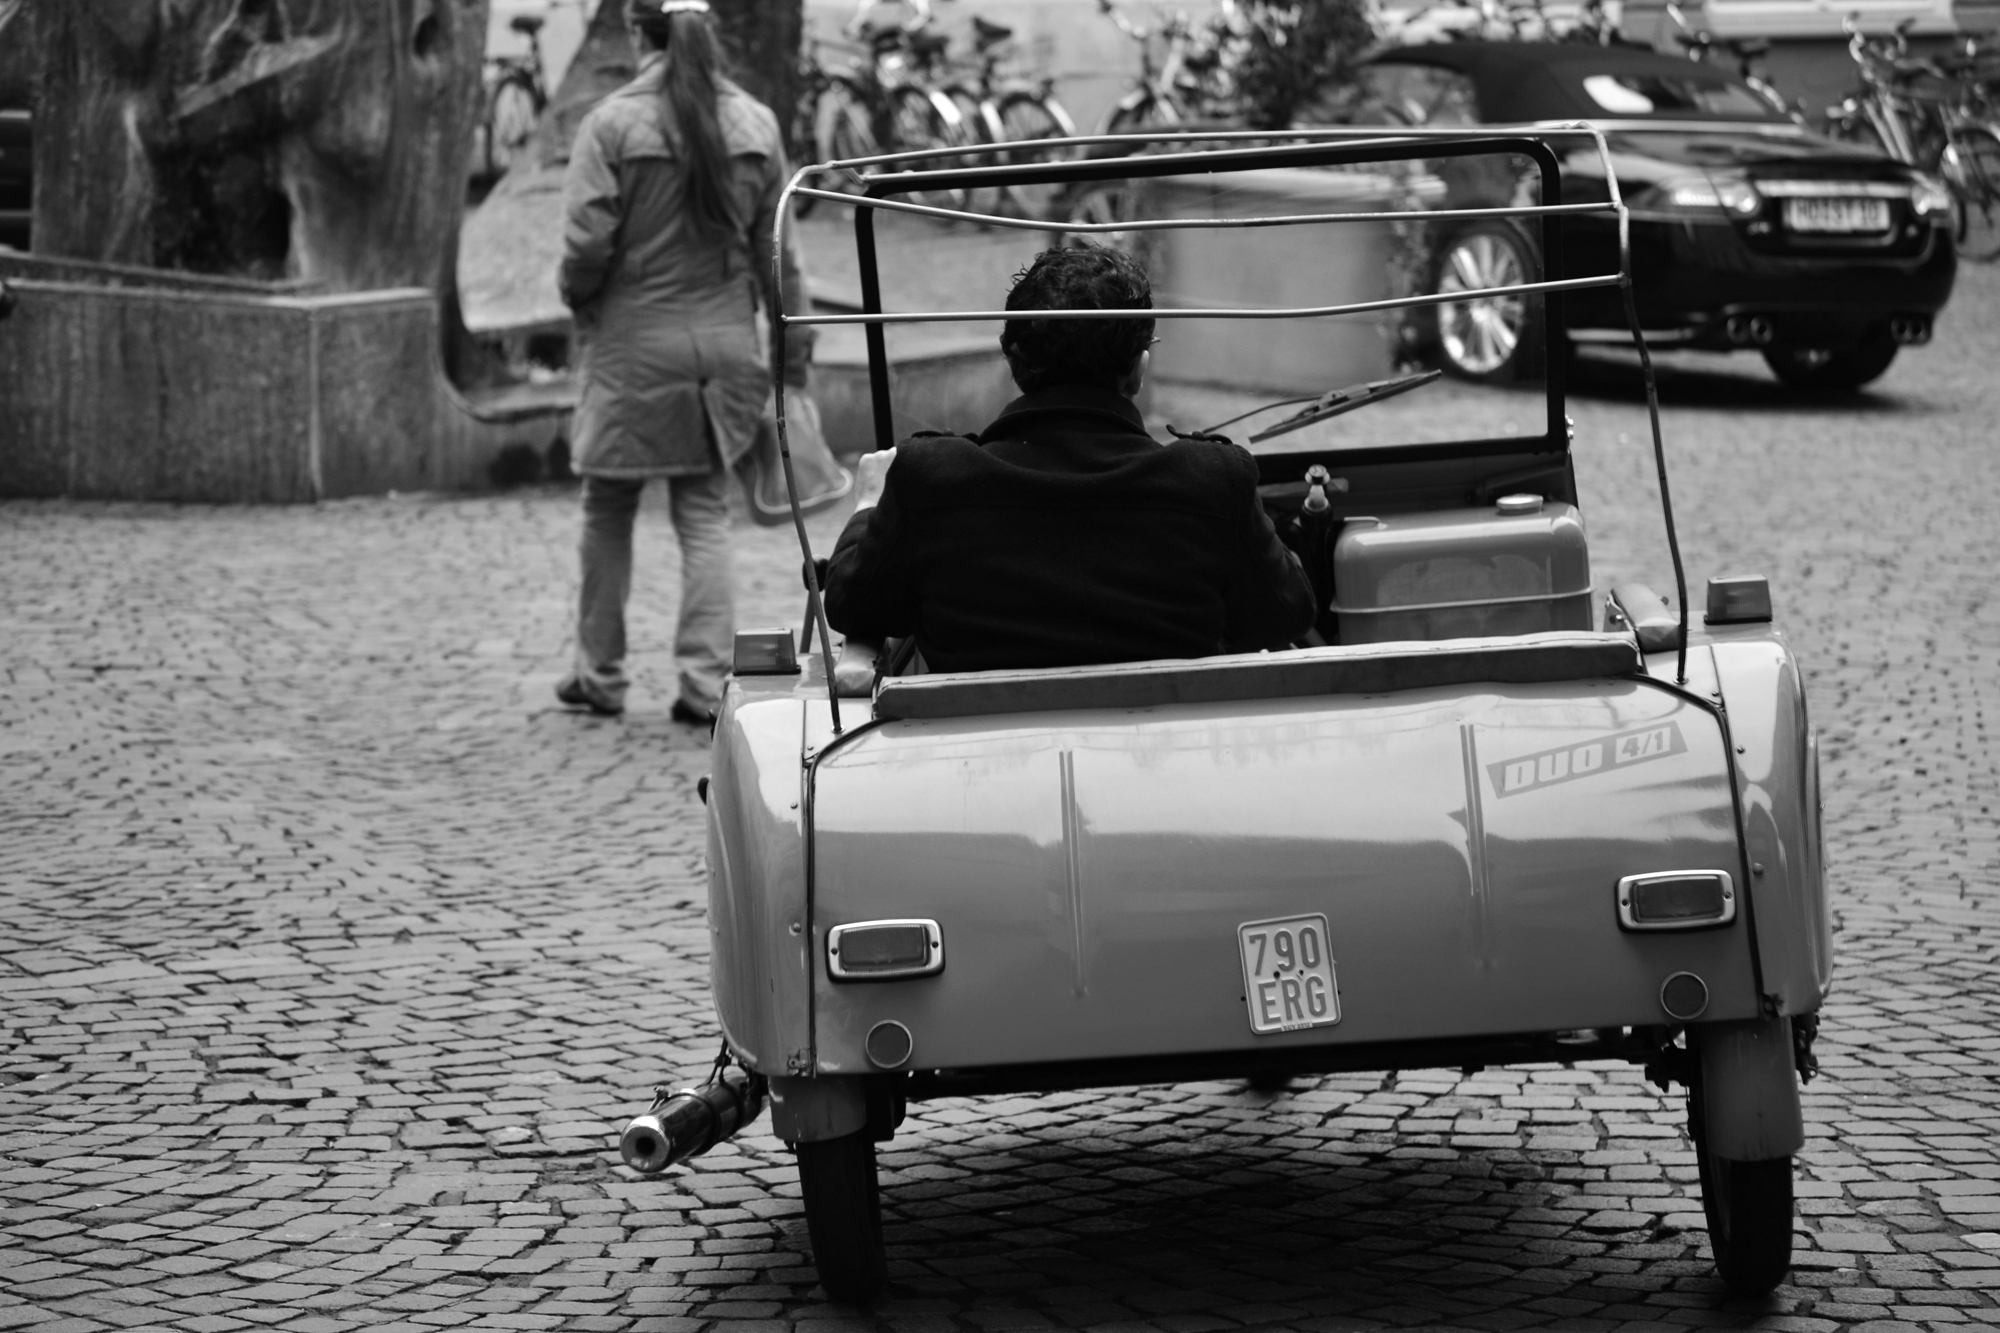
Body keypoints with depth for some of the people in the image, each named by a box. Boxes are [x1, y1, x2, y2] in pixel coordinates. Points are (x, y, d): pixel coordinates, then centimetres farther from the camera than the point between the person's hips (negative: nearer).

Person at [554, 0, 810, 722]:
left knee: (608, 511, 12)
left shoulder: (613, 124, -11)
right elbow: (774, 248, 5)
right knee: (705, 512, 8)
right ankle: (706, 680, 1)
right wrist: (793, 341, 12)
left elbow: (587, 242, -13)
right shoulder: (756, 124, 2)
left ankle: (600, 675, 20)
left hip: (634, 344, -3)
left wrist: (578, 300, 7)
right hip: (725, 341, 3)